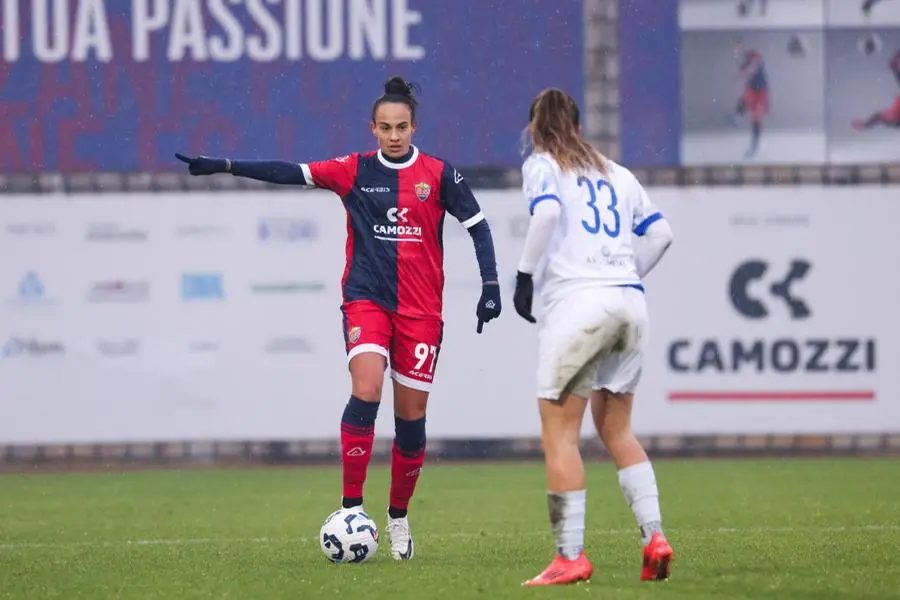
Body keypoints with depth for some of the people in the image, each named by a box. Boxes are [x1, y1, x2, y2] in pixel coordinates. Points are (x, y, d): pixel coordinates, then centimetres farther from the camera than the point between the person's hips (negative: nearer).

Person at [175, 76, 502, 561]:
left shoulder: (438, 174, 1)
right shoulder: (354, 171, 2)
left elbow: (478, 227, 5)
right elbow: (290, 172, -2)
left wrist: (490, 286, -4)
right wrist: (223, 166, -10)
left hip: (421, 309, 1)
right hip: (366, 300, -1)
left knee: (411, 416, 3)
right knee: (366, 393, -23)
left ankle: (399, 517, 21)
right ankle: (351, 507, -16)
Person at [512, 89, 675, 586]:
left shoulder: (541, 165, 6)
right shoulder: (615, 173, 22)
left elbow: (547, 211, -14)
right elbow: (660, 232, 17)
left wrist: (525, 273, -7)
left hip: (576, 301, -6)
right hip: (629, 302, 6)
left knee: (559, 433, -1)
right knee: (616, 429, 17)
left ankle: (570, 557, -7)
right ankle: (654, 536, 2)